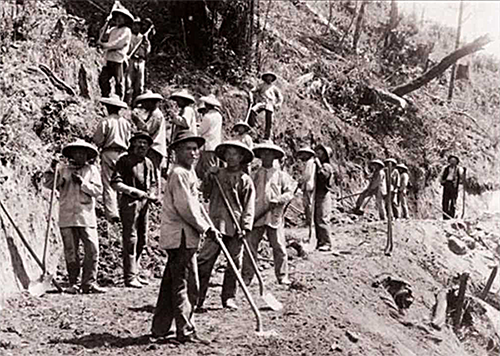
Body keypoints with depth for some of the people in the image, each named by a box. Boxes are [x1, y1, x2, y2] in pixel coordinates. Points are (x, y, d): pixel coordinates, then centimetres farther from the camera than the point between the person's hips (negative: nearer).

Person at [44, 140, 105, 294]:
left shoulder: (92, 170, 10)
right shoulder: (63, 169, 12)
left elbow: (98, 190, 2)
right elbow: (49, 184, 5)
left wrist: (82, 183, -10)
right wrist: (52, 171, -11)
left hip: (86, 216, 0)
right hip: (67, 217, 0)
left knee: (92, 249, -8)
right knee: (70, 252, 3)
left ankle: (89, 282, -1)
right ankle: (73, 284, 11)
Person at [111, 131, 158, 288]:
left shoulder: (148, 163, 15)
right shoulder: (124, 160, -5)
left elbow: (153, 183, 24)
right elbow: (115, 183, -13)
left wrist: (153, 195, 4)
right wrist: (134, 191, -21)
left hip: (144, 203, 7)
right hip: (129, 202, -7)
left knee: (142, 240, 12)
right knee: (130, 239, -8)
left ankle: (134, 272, 24)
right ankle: (130, 276, -4)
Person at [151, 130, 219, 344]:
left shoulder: (188, 173, 19)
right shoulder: (179, 174, -14)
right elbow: (186, 208, -19)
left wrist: (205, 228, 17)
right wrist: (206, 229, -12)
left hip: (180, 236, 11)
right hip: (181, 236, -11)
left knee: (171, 282, 15)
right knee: (186, 285, -7)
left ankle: (161, 328, 23)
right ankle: (185, 331, -2)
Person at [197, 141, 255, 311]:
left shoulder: (245, 180, 4)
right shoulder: (217, 174, 11)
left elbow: (249, 206, 1)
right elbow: (206, 193, 14)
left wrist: (245, 226, -9)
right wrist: (209, 177, 1)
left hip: (236, 227, 0)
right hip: (216, 224, 1)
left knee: (234, 263, 5)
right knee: (205, 260, -7)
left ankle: (228, 297, 18)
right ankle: (197, 298, -4)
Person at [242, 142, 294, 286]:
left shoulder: (281, 175, 8)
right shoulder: (254, 176, 12)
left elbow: (289, 192, 3)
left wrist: (277, 200, -13)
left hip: (275, 216, -1)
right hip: (256, 217, 1)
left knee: (279, 246, -1)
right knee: (250, 245, -2)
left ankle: (282, 276, 11)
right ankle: (246, 277, 6)